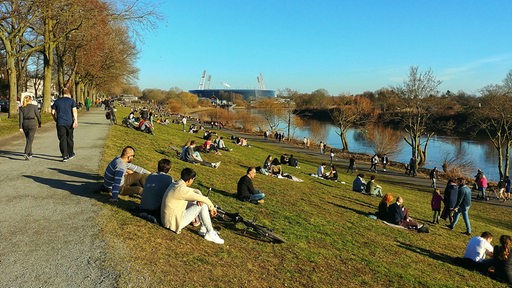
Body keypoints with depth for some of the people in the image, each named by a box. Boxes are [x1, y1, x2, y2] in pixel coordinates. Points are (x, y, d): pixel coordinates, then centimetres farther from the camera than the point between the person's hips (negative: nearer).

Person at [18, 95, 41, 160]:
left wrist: (20, 127, -3)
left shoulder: (21, 107, 4)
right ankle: (26, 153, -26)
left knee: (27, 139, 19)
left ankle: (29, 154, 27)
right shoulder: (34, 106, -3)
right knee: (30, 139, -7)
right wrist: (39, 123, 15)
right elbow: (38, 115, 0)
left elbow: (21, 118, -2)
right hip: (32, 123, -4)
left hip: (25, 124, 4)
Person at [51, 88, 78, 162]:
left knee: (62, 139, 0)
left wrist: (55, 119, 23)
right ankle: (70, 154, 25)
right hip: (69, 122, -1)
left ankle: (65, 156, -8)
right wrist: (75, 121, -16)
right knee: (69, 138, 13)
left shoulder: (57, 101, 8)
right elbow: (74, 111, -11)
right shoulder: (71, 100, 1)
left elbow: (52, 112, 8)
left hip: (60, 123, 1)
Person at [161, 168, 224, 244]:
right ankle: (210, 234, -3)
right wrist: (212, 207, -4)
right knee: (203, 205, -12)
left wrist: (200, 199, -6)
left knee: (199, 203, 12)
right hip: (174, 222, -10)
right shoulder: (181, 189, -25)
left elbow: (196, 191, 14)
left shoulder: (175, 185, 6)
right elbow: (203, 199, -20)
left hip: (168, 218, 10)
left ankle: (203, 229, 16)